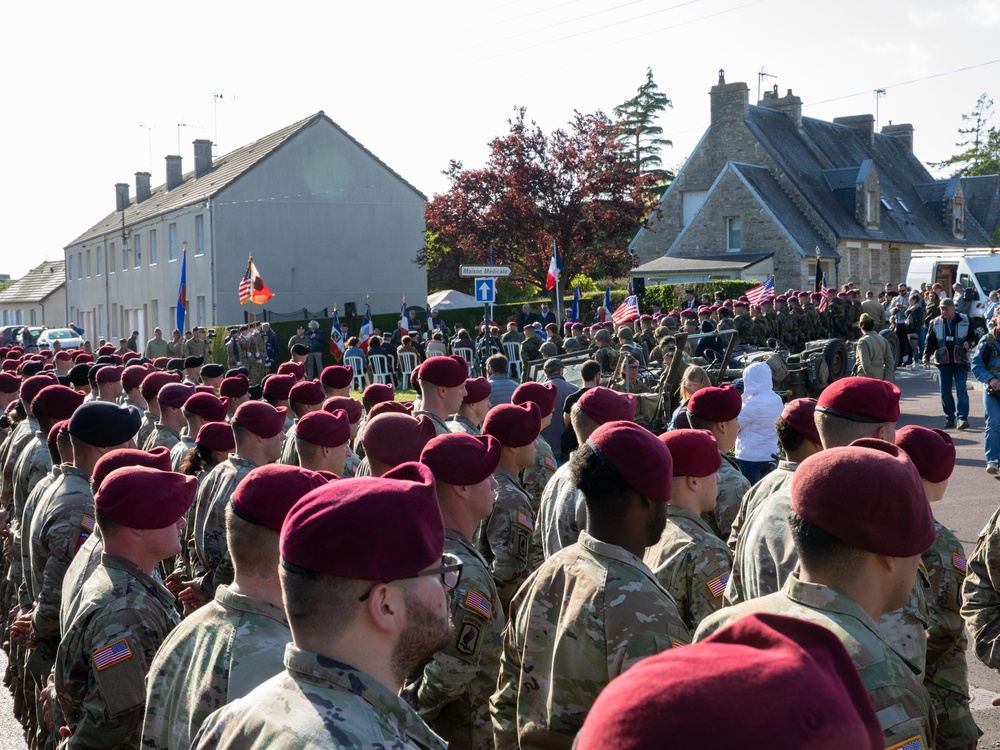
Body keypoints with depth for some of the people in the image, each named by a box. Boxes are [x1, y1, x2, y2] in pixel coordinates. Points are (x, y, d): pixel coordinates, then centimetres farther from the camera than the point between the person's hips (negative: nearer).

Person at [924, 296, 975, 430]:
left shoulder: (965, 321, 2)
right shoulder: (935, 323, 5)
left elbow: (974, 337, 11)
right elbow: (929, 342, 5)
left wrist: (969, 343, -12)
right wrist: (926, 359, -6)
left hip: (960, 362, -2)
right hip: (943, 362, 2)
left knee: (961, 389, -12)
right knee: (945, 392, 4)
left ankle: (962, 417, -14)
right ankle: (949, 418, 15)